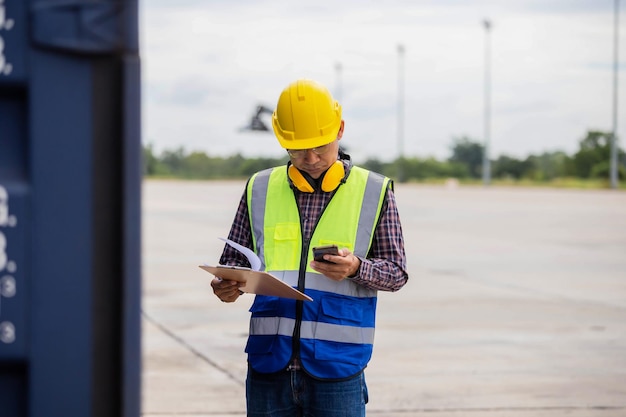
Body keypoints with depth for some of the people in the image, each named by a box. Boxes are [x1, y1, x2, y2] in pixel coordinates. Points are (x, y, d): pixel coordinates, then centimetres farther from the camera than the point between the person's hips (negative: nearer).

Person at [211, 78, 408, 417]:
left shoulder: (374, 192, 4)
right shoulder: (260, 189, 10)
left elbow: (397, 272, 5)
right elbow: (234, 259, 15)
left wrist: (356, 269, -16)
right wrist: (227, 285, -8)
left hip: (337, 366, -2)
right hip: (269, 362, 2)